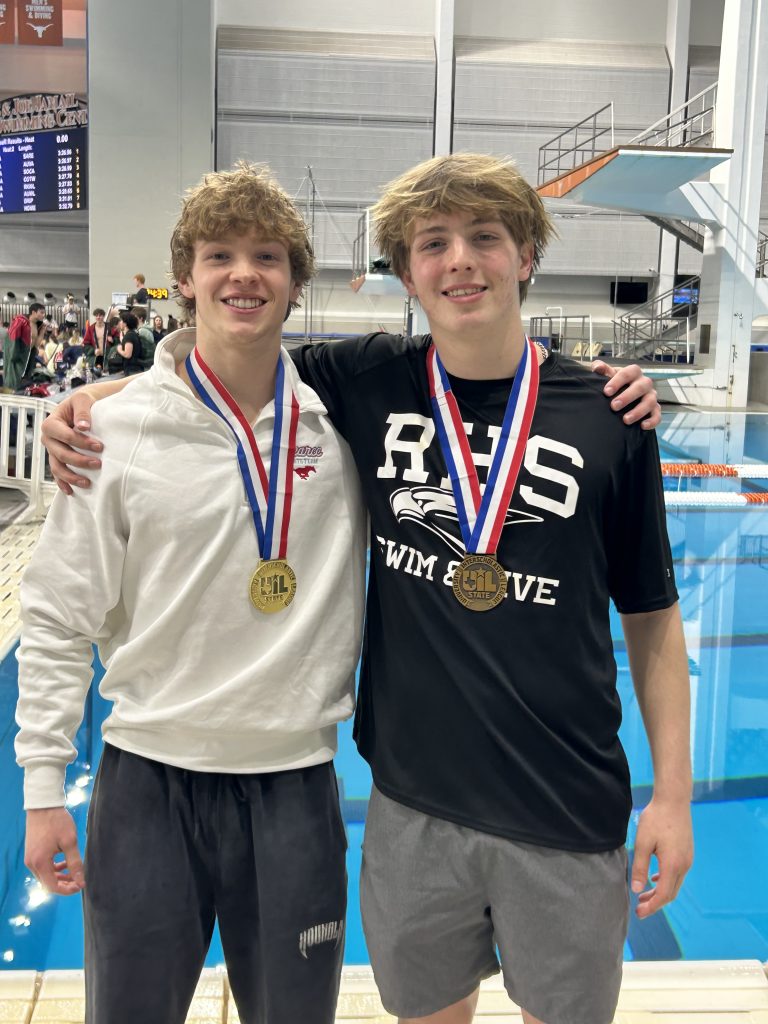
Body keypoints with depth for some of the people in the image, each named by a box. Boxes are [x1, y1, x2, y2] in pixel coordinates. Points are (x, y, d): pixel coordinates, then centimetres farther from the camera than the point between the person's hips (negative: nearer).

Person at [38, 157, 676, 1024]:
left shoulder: (607, 418, -7)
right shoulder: (369, 383, -5)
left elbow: (652, 617, -1)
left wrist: (673, 793, -2)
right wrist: (91, 398, -7)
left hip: (568, 814, 0)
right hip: (412, 798, 1)